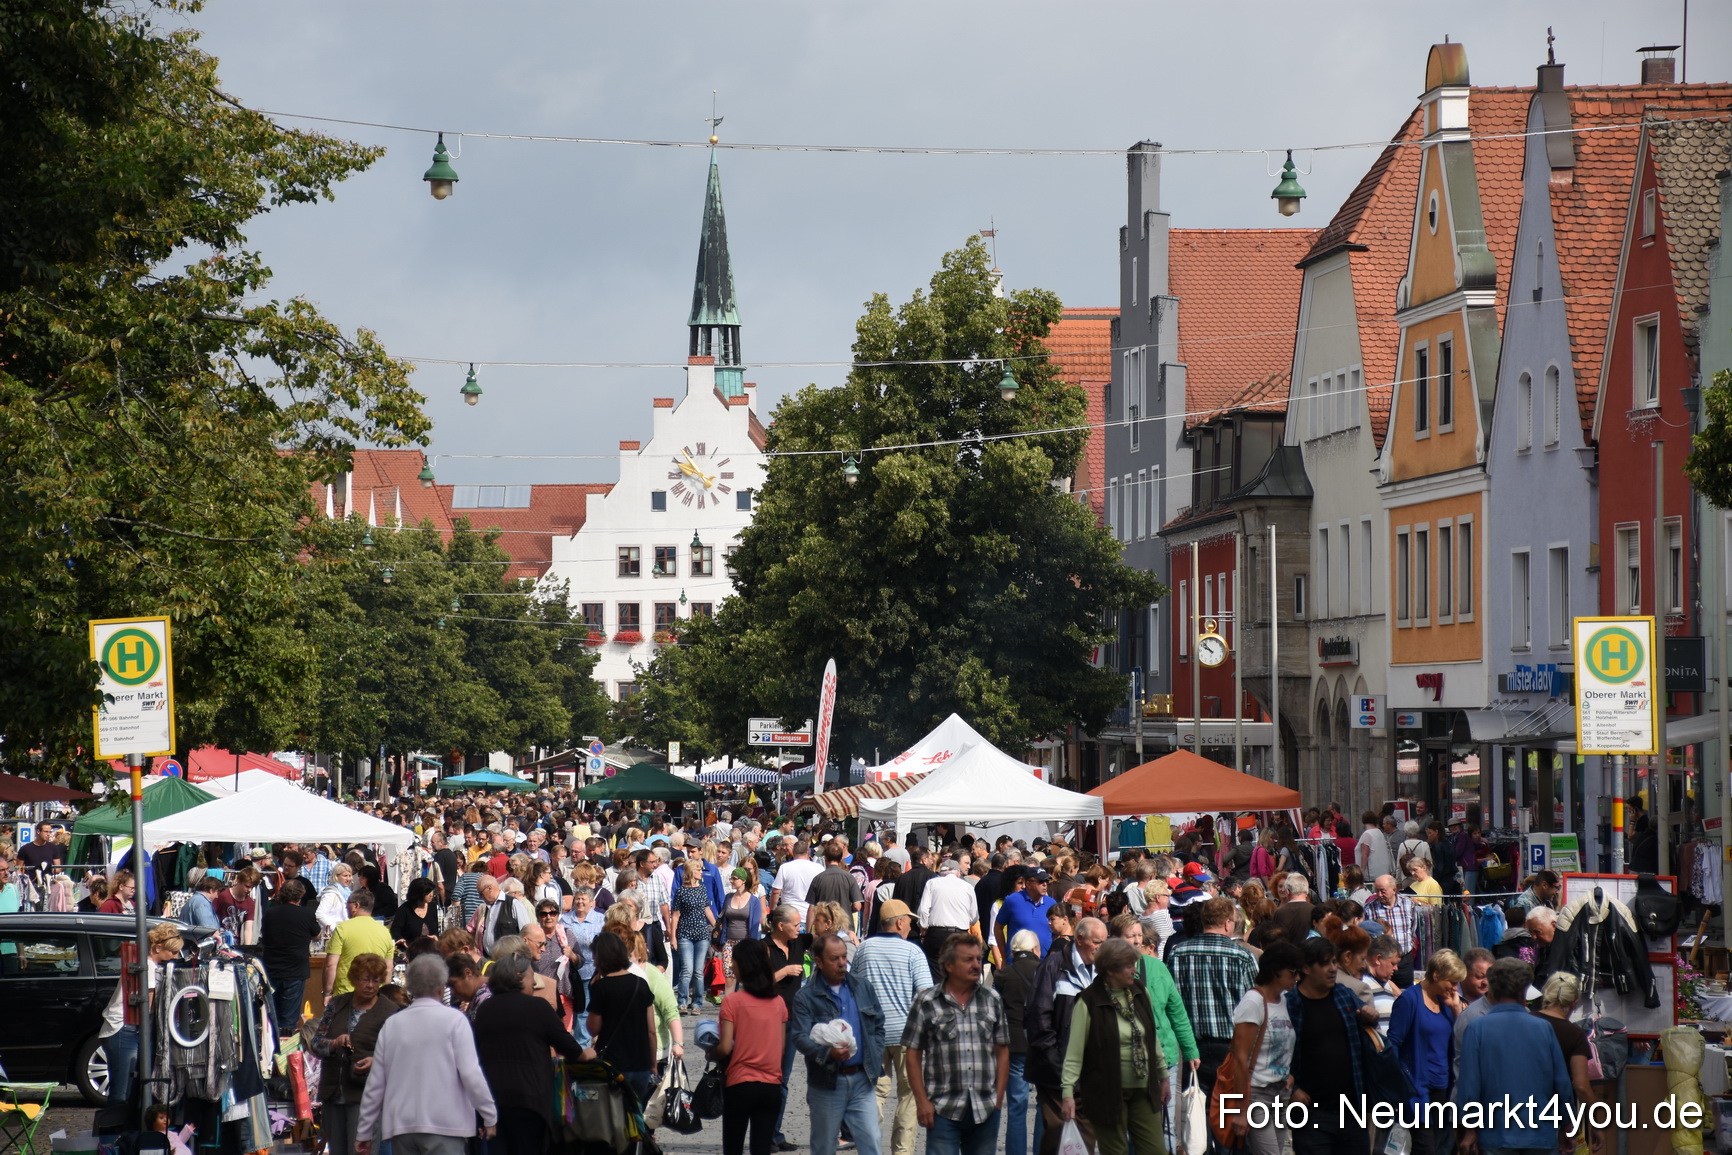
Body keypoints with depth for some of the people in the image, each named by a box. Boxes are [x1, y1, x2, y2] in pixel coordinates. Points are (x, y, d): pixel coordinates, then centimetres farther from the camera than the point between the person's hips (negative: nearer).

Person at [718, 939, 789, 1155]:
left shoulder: (732, 1000, -9)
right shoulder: (778, 1002, 5)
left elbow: (725, 1048, -12)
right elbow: (781, 1046, 8)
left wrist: (712, 1051, 7)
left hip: (740, 1085, -4)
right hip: (772, 1086, 4)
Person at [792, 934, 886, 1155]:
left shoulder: (863, 987, 10)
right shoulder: (806, 998, -5)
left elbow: (878, 1026, 17)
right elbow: (800, 1038, -15)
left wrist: (875, 1060, 5)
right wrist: (828, 1052, -33)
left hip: (862, 1079, 3)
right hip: (827, 1083, -3)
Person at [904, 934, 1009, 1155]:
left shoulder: (992, 1000, 9)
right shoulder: (927, 1003, -1)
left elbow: (1002, 1051, 13)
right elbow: (913, 1055, 0)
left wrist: (999, 1095, 5)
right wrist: (922, 1101, -6)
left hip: (986, 1110, 3)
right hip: (943, 1109, -3)